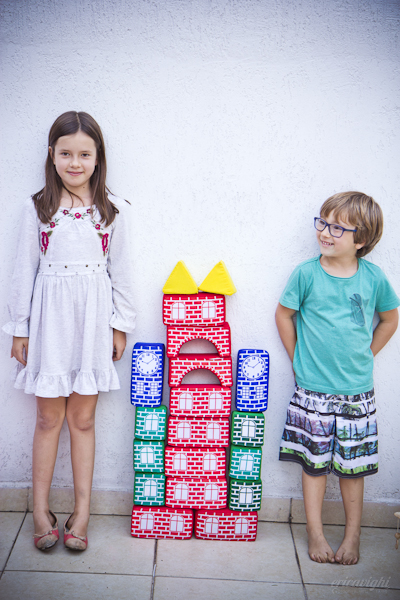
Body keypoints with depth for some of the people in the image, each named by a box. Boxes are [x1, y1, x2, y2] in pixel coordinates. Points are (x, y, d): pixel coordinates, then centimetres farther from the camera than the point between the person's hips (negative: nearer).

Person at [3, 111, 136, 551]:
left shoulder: (113, 209, 4)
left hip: (93, 317, 0)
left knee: (82, 418, 7)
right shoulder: (37, 208, 1)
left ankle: (81, 513, 19)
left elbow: (120, 271, 7)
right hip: (50, 317, 0)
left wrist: (120, 324, 6)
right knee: (48, 418, 6)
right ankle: (41, 511, 20)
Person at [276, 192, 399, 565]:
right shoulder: (307, 274, -8)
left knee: (353, 465, 10)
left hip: (357, 390, 1)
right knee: (314, 462, 9)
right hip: (313, 389, -1)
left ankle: (353, 536, 28)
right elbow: (283, 314, 5)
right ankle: (315, 534, 24)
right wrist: (299, 361, 4)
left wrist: (363, 358, 8)